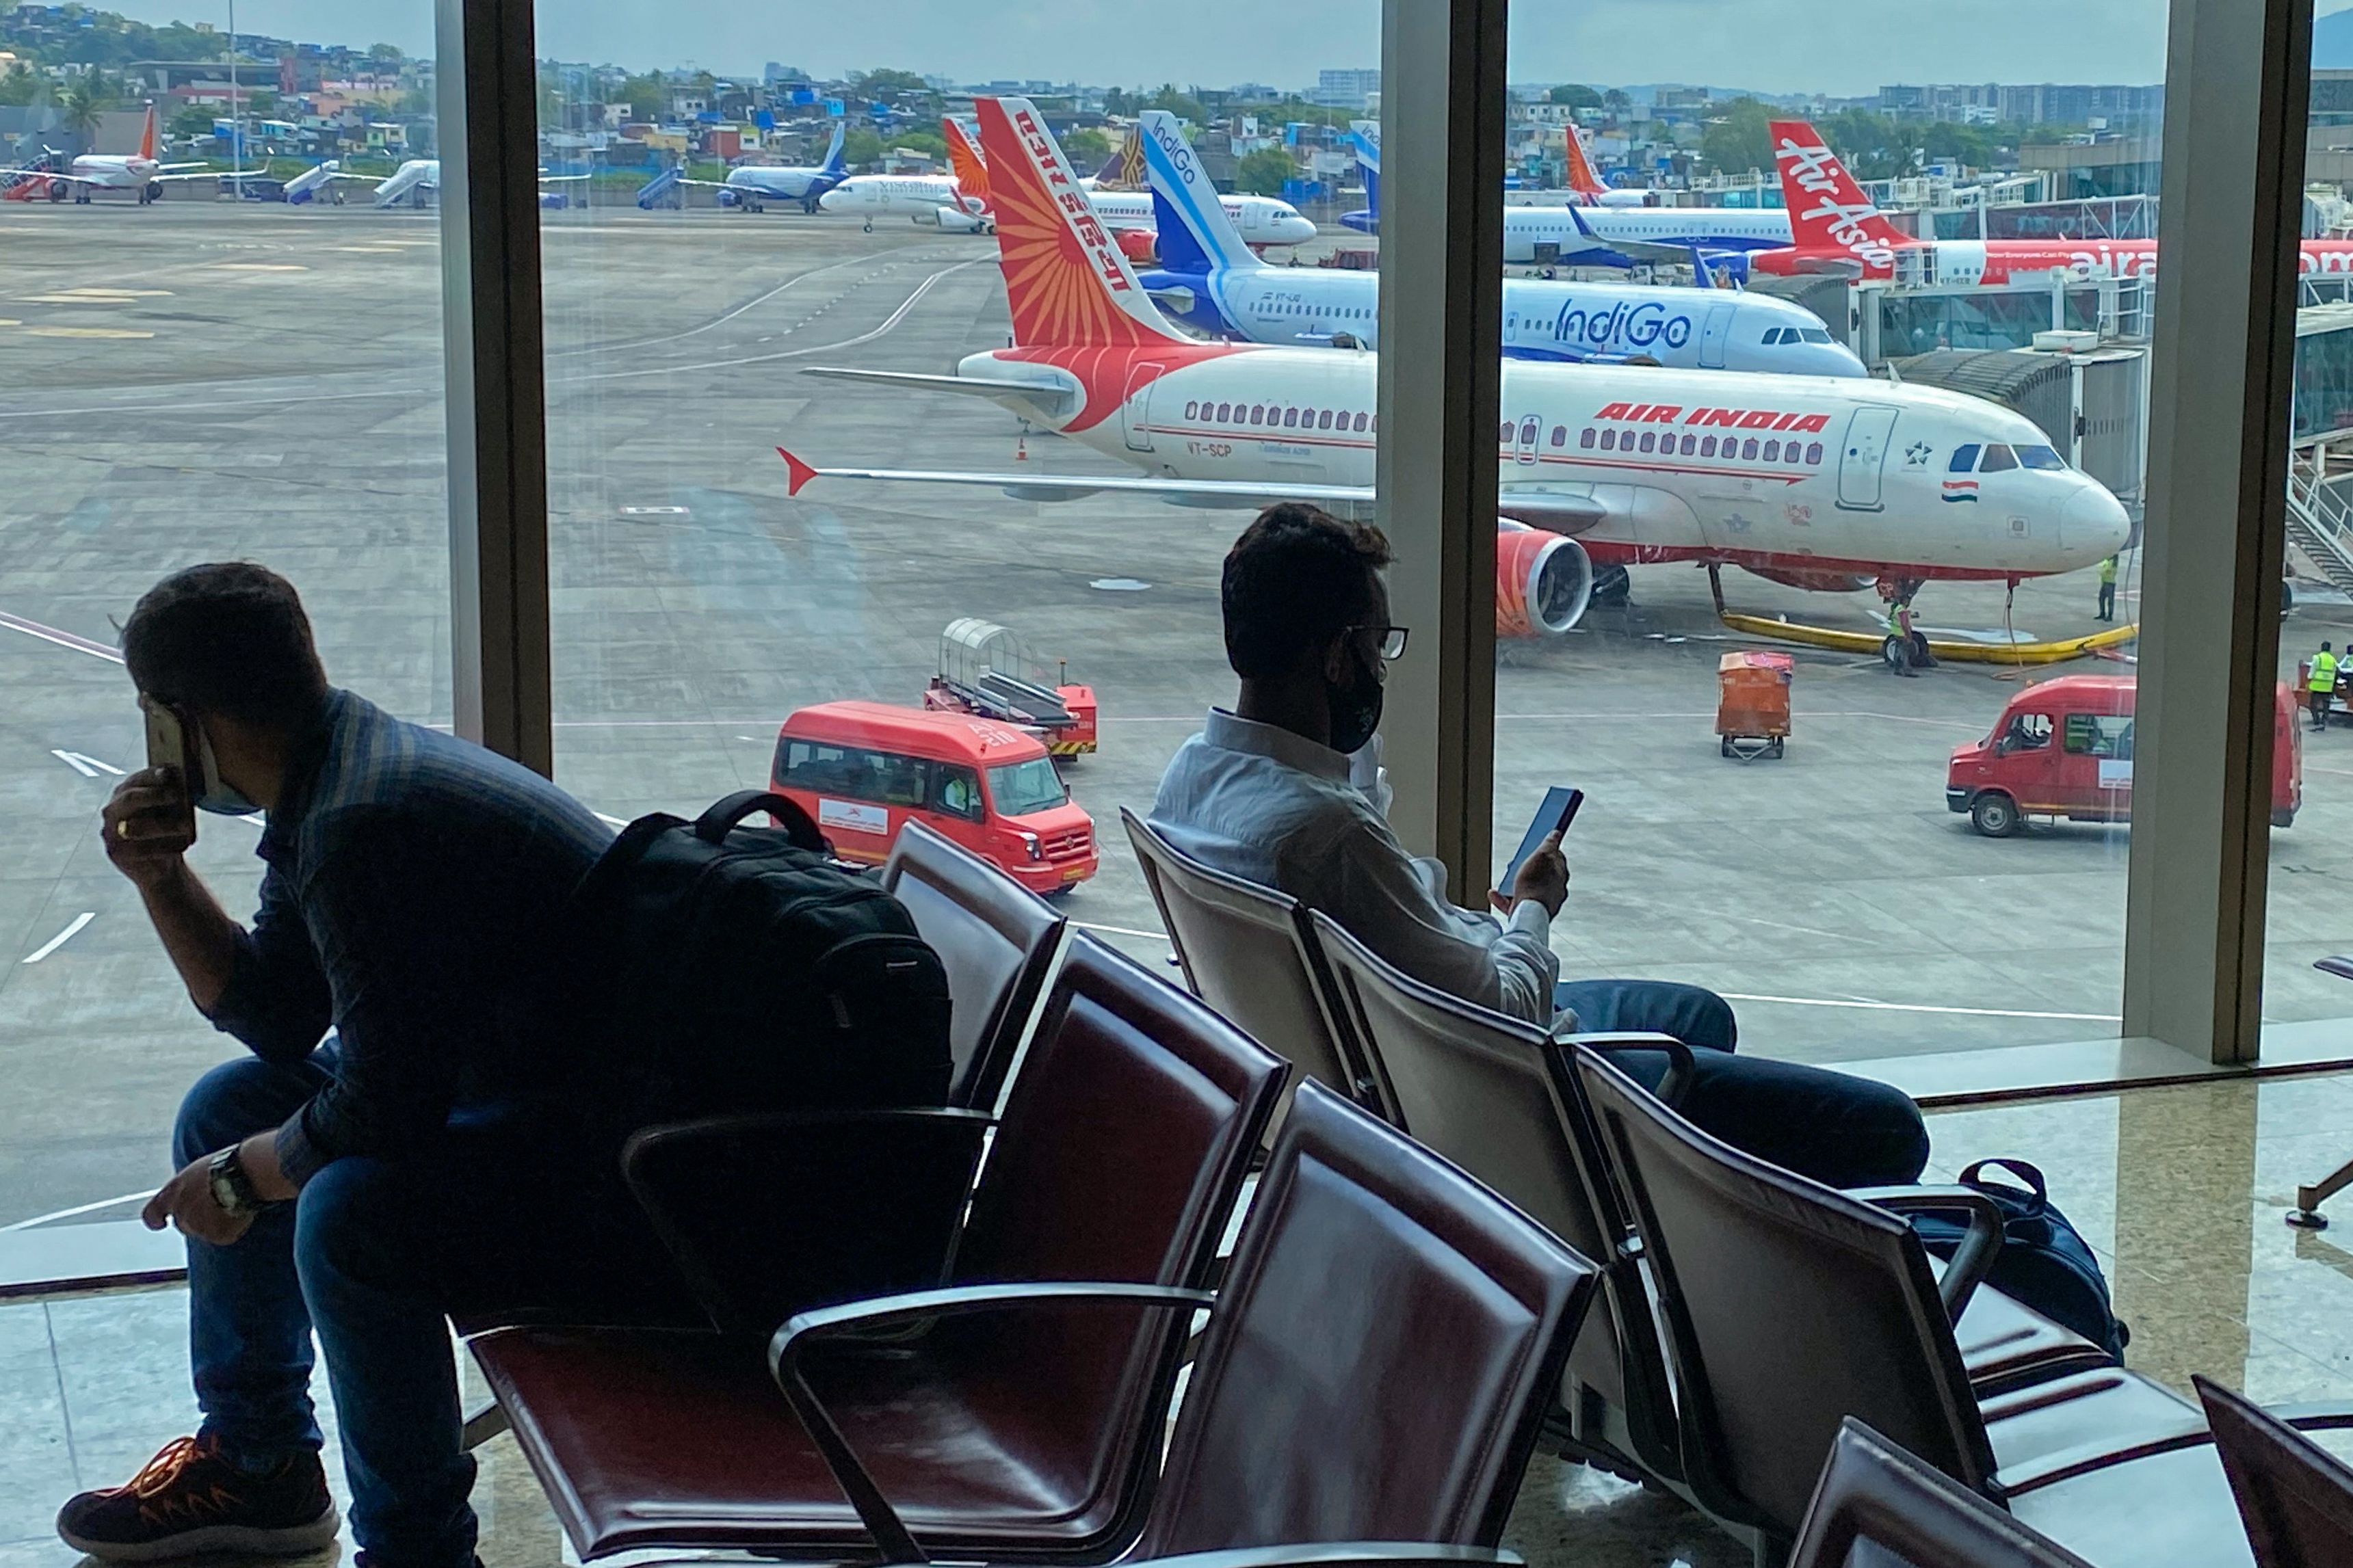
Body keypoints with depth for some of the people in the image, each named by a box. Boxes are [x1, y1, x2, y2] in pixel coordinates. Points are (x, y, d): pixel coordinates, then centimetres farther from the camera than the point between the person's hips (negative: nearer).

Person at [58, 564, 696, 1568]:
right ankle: (255, 1463, 29)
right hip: (513, 1091, 11)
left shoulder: (367, 828, -26)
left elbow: (380, 1112, -26)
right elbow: (279, 1020, 15)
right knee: (226, 1109, 16)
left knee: (352, 1212, -33)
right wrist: (158, 877, 2)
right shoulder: (326, 793, 6)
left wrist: (242, 1178, -8)